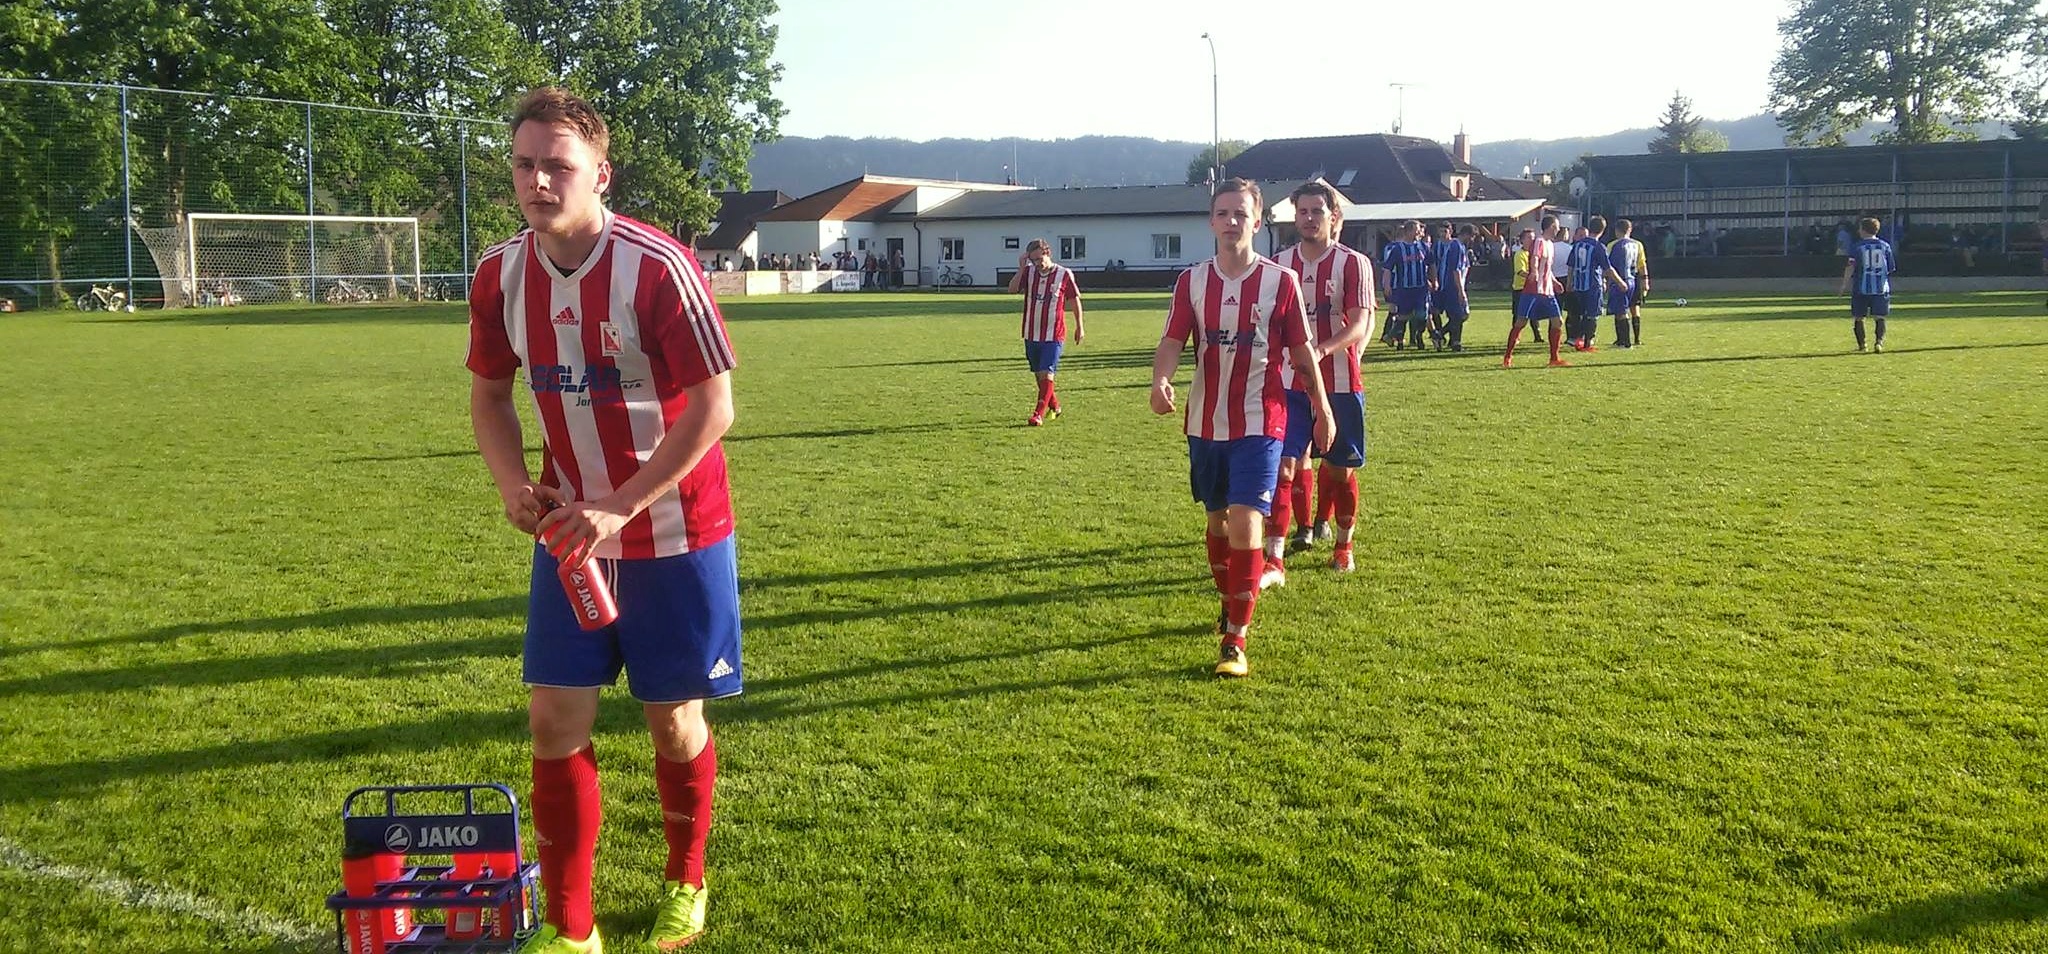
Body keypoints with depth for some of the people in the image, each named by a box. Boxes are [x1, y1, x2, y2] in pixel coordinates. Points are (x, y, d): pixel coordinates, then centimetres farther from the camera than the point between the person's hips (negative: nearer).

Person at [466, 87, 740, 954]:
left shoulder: (657, 267, -19)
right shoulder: (500, 275, -3)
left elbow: (713, 406, -18)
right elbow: (489, 394, 12)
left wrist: (617, 509, -22)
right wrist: (512, 482, -7)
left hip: (674, 534, -4)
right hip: (570, 529, 4)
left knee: (673, 718, 8)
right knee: (556, 719, 1)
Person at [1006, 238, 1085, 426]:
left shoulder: (1064, 274, -6)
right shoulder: (1029, 272, 3)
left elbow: (1075, 300, 4)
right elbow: (1012, 290, -9)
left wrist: (1079, 327, 8)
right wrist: (1021, 268, -18)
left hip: (1054, 335, -4)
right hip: (1031, 334, 5)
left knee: (1046, 374, -13)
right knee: (1039, 375, 13)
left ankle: (1038, 414, -13)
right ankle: (1054, 406, 33)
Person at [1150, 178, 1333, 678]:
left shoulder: (1281, 282, -4)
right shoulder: (1191, 281, 2)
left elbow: (1302, 350, 3)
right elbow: (1172, 341, -4)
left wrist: (1322, 409, 6)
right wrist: (1160, 379, -25)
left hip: (1260, 425, -3)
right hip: (1205, 424, 4)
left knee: (1245, 523, -14)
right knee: (1217, 519, 17)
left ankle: (1235, 641, -9)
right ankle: (1230, 604, 41)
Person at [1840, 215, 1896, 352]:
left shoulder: (1857, 247, -3)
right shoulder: (1885, 245, 6)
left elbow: (1851, 267, -10)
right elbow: (1891, 268, 10)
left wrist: (1845, 284, -5)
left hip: (1861, 288, -2)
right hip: (1881, 288, 2)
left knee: (1858, 317, 9)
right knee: (1880, 317, 2)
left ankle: (1861, 344, 10)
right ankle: (1879, 341, -16)